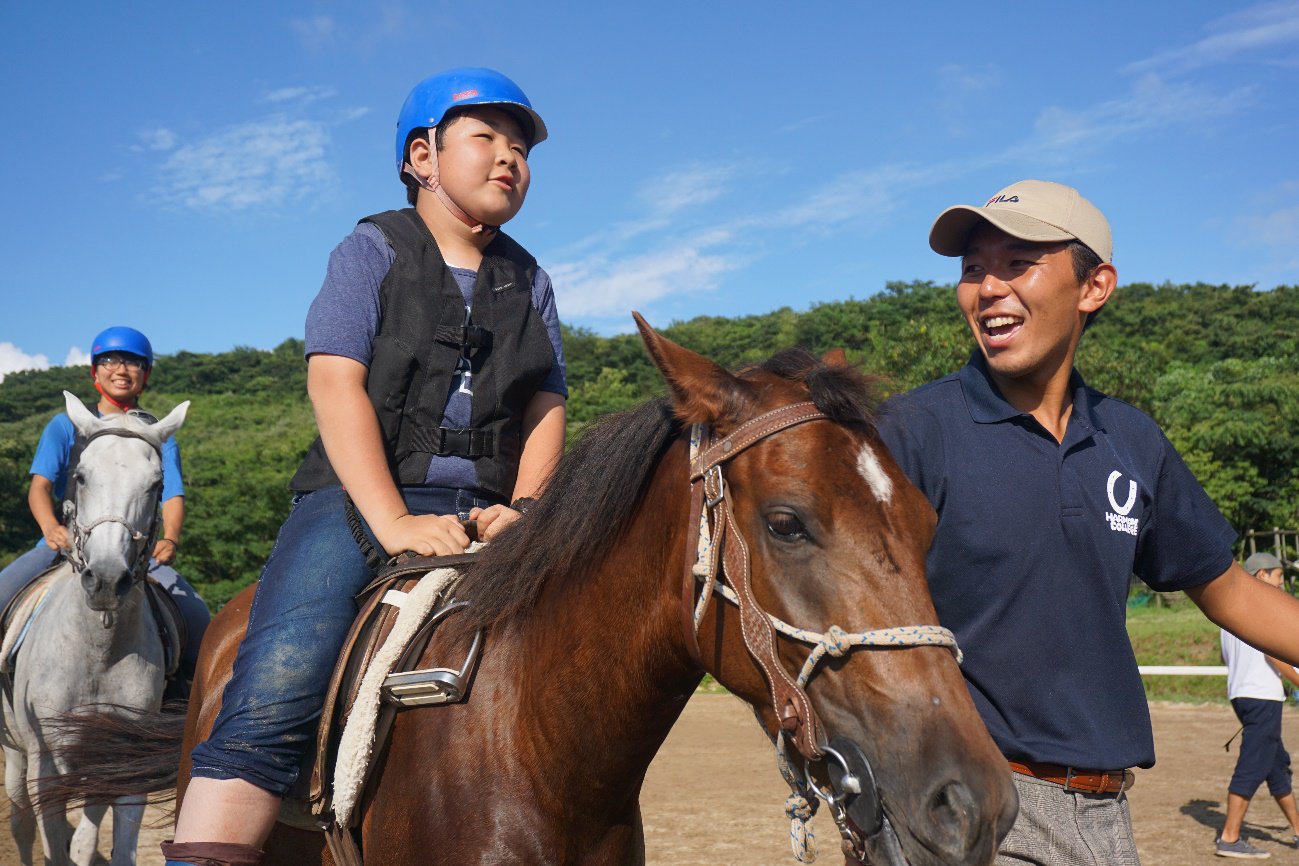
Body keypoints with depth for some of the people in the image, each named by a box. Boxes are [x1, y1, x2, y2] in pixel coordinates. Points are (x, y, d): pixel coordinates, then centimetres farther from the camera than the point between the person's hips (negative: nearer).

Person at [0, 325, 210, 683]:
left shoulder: (159, 435, 12)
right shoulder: (66, 425, 11)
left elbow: (173, 496, 0)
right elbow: (40, 485, -1)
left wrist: (170, 539, -23)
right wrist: (51, 528, -24)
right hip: (67, 538, 0)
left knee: (196, 616, -23)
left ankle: (180, 685, -3)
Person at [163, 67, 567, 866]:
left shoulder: (530, 282, 19)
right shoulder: (374, 251, 6)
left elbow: (547, 407, 12)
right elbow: (336, 383, -7)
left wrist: (523, 508, -9)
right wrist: (394, 523, -19)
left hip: (482, 509, 4)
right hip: (360, 498, -4)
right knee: (271, 704, -23)